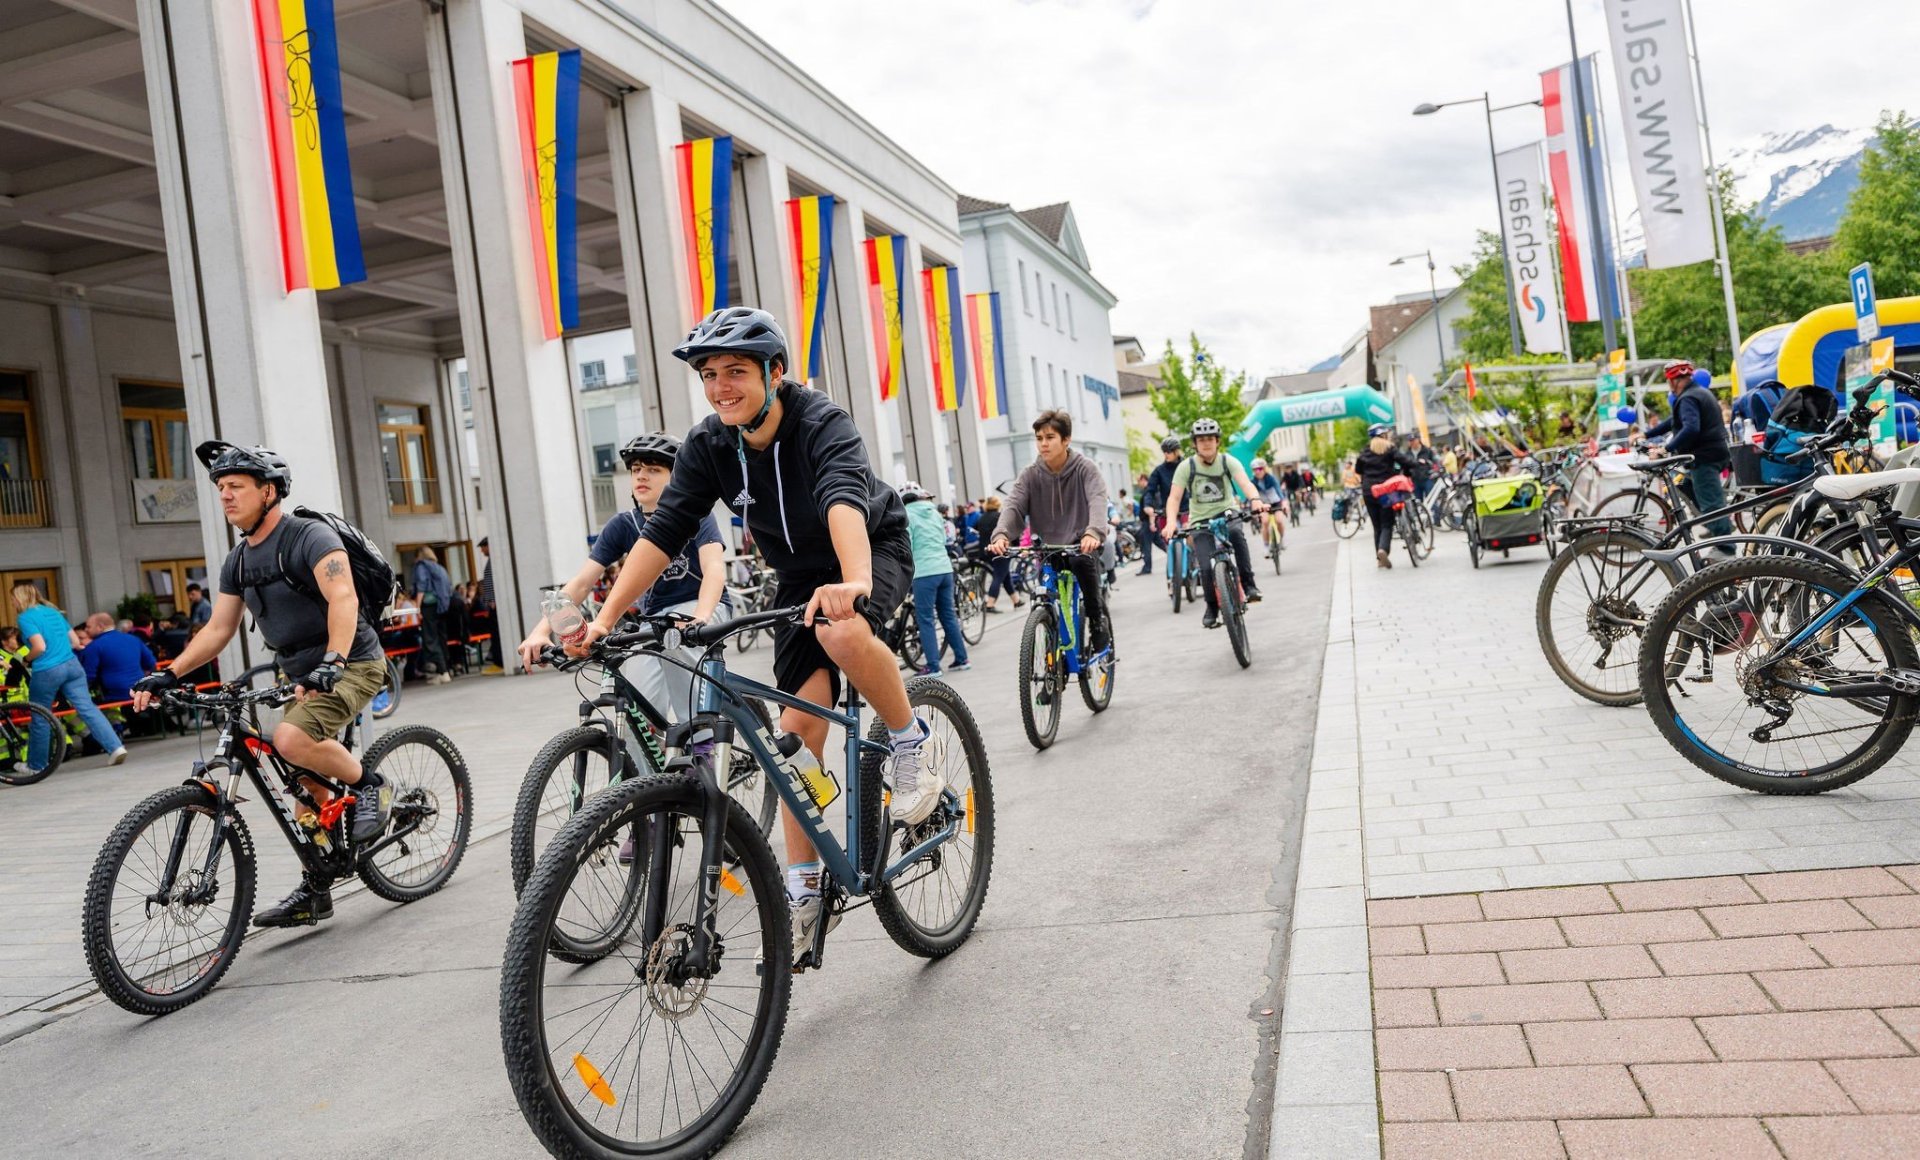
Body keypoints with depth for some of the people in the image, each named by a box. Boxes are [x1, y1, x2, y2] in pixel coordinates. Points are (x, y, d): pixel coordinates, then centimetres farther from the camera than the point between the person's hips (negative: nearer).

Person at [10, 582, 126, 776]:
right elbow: (76, 642, 16)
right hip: (73, 665, 6)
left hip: (46, 672, -6)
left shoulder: (25, 617, -7)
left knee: (40, 719, 10)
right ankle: (116, 747, -15)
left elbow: (40, 647, -17)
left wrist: (26, 659, 1)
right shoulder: (54, 612, 15)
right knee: (87, 708, -1)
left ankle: (35, 765, 23)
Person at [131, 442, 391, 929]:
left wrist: (333, 660, -42)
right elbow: (218, 629, 13)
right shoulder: (238, 562, 10)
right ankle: (315, 892, 18)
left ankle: (369, 785, -6)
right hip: (304, 676, 9)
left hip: (351, 666, -8)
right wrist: (168, 675, 2)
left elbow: (343, 599, -29)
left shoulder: (310, 537, -15)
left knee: (292, 739, -31)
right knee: (307, 780, 9)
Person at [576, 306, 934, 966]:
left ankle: (911, 743, -12)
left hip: (874, 551, -4)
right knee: (797, 730, -6)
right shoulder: (708, 446, -13)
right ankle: (805, 893, 4)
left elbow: (843, 499, -46)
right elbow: (663, 533, -18)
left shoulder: (821, 422, -27)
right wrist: (605, 620, -28)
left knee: (843, 634, -39)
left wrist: (852, 582, -65)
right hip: (800, 576, 5)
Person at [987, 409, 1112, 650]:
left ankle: (1097, 618, -14)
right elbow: (1013, 505, -15)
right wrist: (1001, 534, -37)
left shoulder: (1084, 468, -8)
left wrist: (1093, 532, -47)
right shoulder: (1030, 474, -2)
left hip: (1081, 544, -3)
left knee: (1082, 561, -34)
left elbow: (1098, 500, -25)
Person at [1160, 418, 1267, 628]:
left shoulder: (1228, 462, -7)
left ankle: (1248, 585, -23)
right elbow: (1174, 497, -15)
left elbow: (1245, 483, -23)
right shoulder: (1187, 467, -8)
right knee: (1207, 567, -16)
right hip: (1200, 522, 0)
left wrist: (1255, 500, -45)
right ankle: (1211, 608, 10)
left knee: (1236, 533, -35)